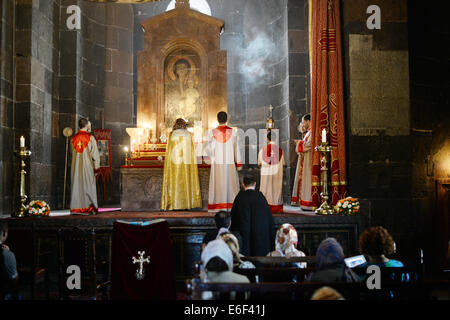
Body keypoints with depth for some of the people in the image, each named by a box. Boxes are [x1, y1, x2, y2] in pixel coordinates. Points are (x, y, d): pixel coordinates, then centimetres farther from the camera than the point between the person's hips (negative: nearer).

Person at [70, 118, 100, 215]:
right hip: (88, 166, -4)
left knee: (76, 186, 7)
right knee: (88, 186, 1)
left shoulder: (73, 138, 6)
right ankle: (89, 208, 1)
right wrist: (96, 167, -2)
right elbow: (95, 154, -8)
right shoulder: (90, 138, -8)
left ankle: (76, 208, 6)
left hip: (76, 167, 4)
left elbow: (73, 153, 12)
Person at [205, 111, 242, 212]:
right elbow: (236, 148, -1)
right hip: (230, 163, 0)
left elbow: (207, 148, -9)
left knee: (218, 184, 5)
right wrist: (238, 163, 3)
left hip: (217, 163, 0)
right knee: (231, 184, 7)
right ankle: (232, 206, 5)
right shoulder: (232, 131, -2)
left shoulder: (212, 132, -3)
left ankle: (218, 207, 3)